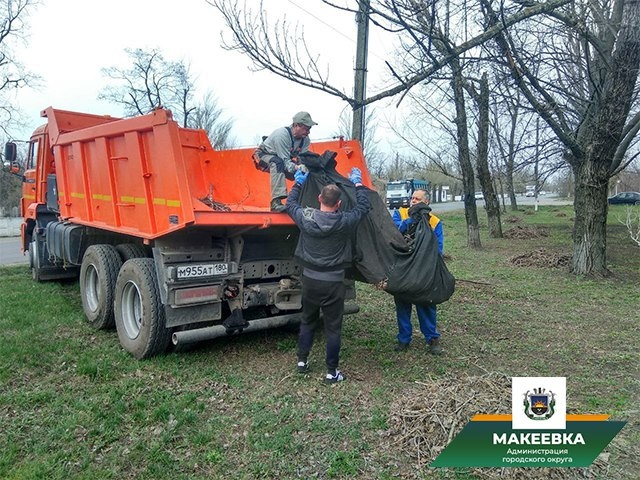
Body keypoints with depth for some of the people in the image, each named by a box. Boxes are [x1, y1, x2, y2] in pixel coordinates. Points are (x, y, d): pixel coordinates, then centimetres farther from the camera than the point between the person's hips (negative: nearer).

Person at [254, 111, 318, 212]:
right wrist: (296, 167, -55)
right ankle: (276, 202, -45)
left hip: (283, 160, 7)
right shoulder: (282, 134, -34)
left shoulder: (305, 139, -14)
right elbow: (284, 160, -37)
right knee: (278, 162, -38)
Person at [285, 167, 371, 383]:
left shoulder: (305, 217, -10)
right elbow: (363, 206, 3)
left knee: (307, 321, 21)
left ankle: (302, 361, 33)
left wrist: (298, 183, 25)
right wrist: (358, 183, 16)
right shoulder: (345, 222, -15)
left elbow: (290, 203, 12)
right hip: (333, 283, -3)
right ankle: (332, 372, 16)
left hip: (310, 279, 3)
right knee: (333, 327, 7)